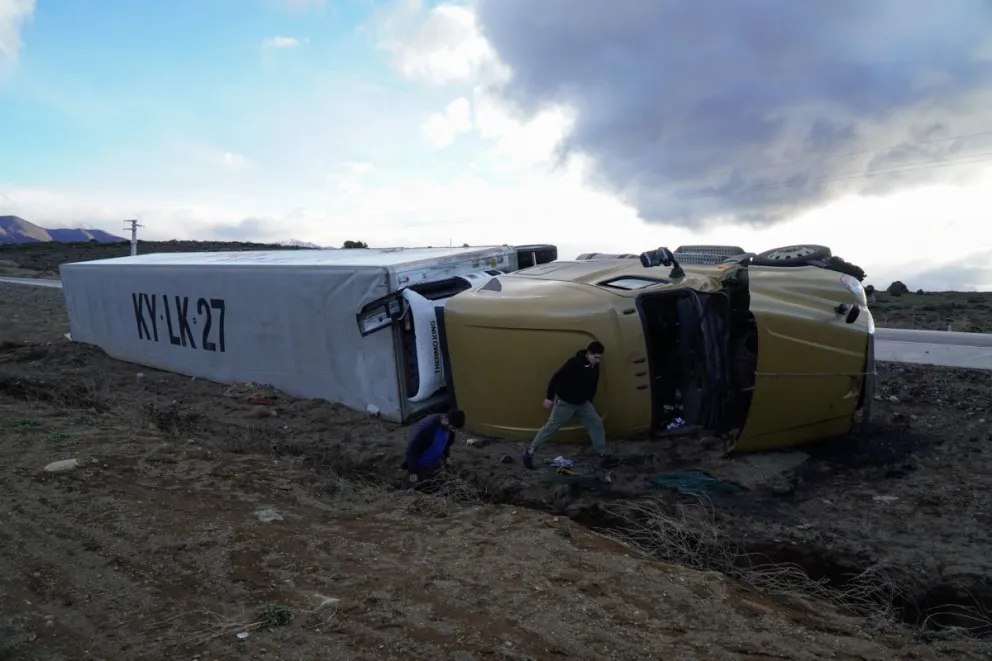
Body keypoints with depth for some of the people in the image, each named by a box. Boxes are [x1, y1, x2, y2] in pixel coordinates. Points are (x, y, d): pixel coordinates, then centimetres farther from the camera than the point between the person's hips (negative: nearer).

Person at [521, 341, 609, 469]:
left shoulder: (595, 367, -2)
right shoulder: (574, 362, -26)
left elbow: (593, 386, 15)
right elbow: (557, 378, -23)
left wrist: (589, 402, 22)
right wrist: (549, 397, -20)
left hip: (583, 403, 7)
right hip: (565, 402, -7)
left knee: (597, 423, 4)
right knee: (551, 427, -1)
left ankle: (602, 454, 17)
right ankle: (529, 452, 8)